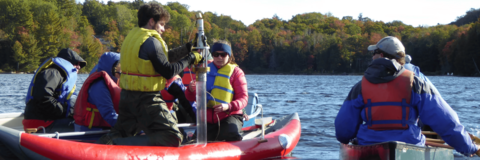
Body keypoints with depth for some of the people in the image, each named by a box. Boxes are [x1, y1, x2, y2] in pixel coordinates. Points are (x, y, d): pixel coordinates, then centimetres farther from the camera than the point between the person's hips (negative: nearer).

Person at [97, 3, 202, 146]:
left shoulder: (132, 35, 13)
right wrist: (189, 59, -3)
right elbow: (168, 72, -15)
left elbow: (159, 58, 18)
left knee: (122, 132, 27)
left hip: (126, 95, 9)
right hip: (146, 99, -9)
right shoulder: (151, 41, -14)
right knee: (172, 138, -13)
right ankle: (119, 145, -22)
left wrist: (185, 49, 16)